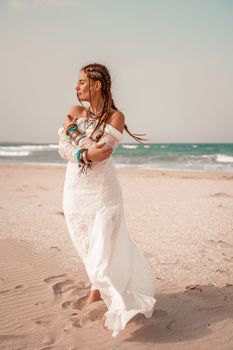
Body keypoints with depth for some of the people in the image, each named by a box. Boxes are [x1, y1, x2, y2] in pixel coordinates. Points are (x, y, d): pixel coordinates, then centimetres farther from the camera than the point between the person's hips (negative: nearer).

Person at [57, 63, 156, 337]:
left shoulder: (115, 116, -9)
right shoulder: (75, 112, 4)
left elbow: (100, 151, -19)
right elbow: (62, 148, -7)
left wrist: (72, 131, -9)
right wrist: (85, 154, -26)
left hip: (102, 192, -5)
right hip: (75, 191, 5)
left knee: (102, 250, -5)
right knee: (87, 247, 17)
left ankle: (118, 305, 11)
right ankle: (98, 289, 40)